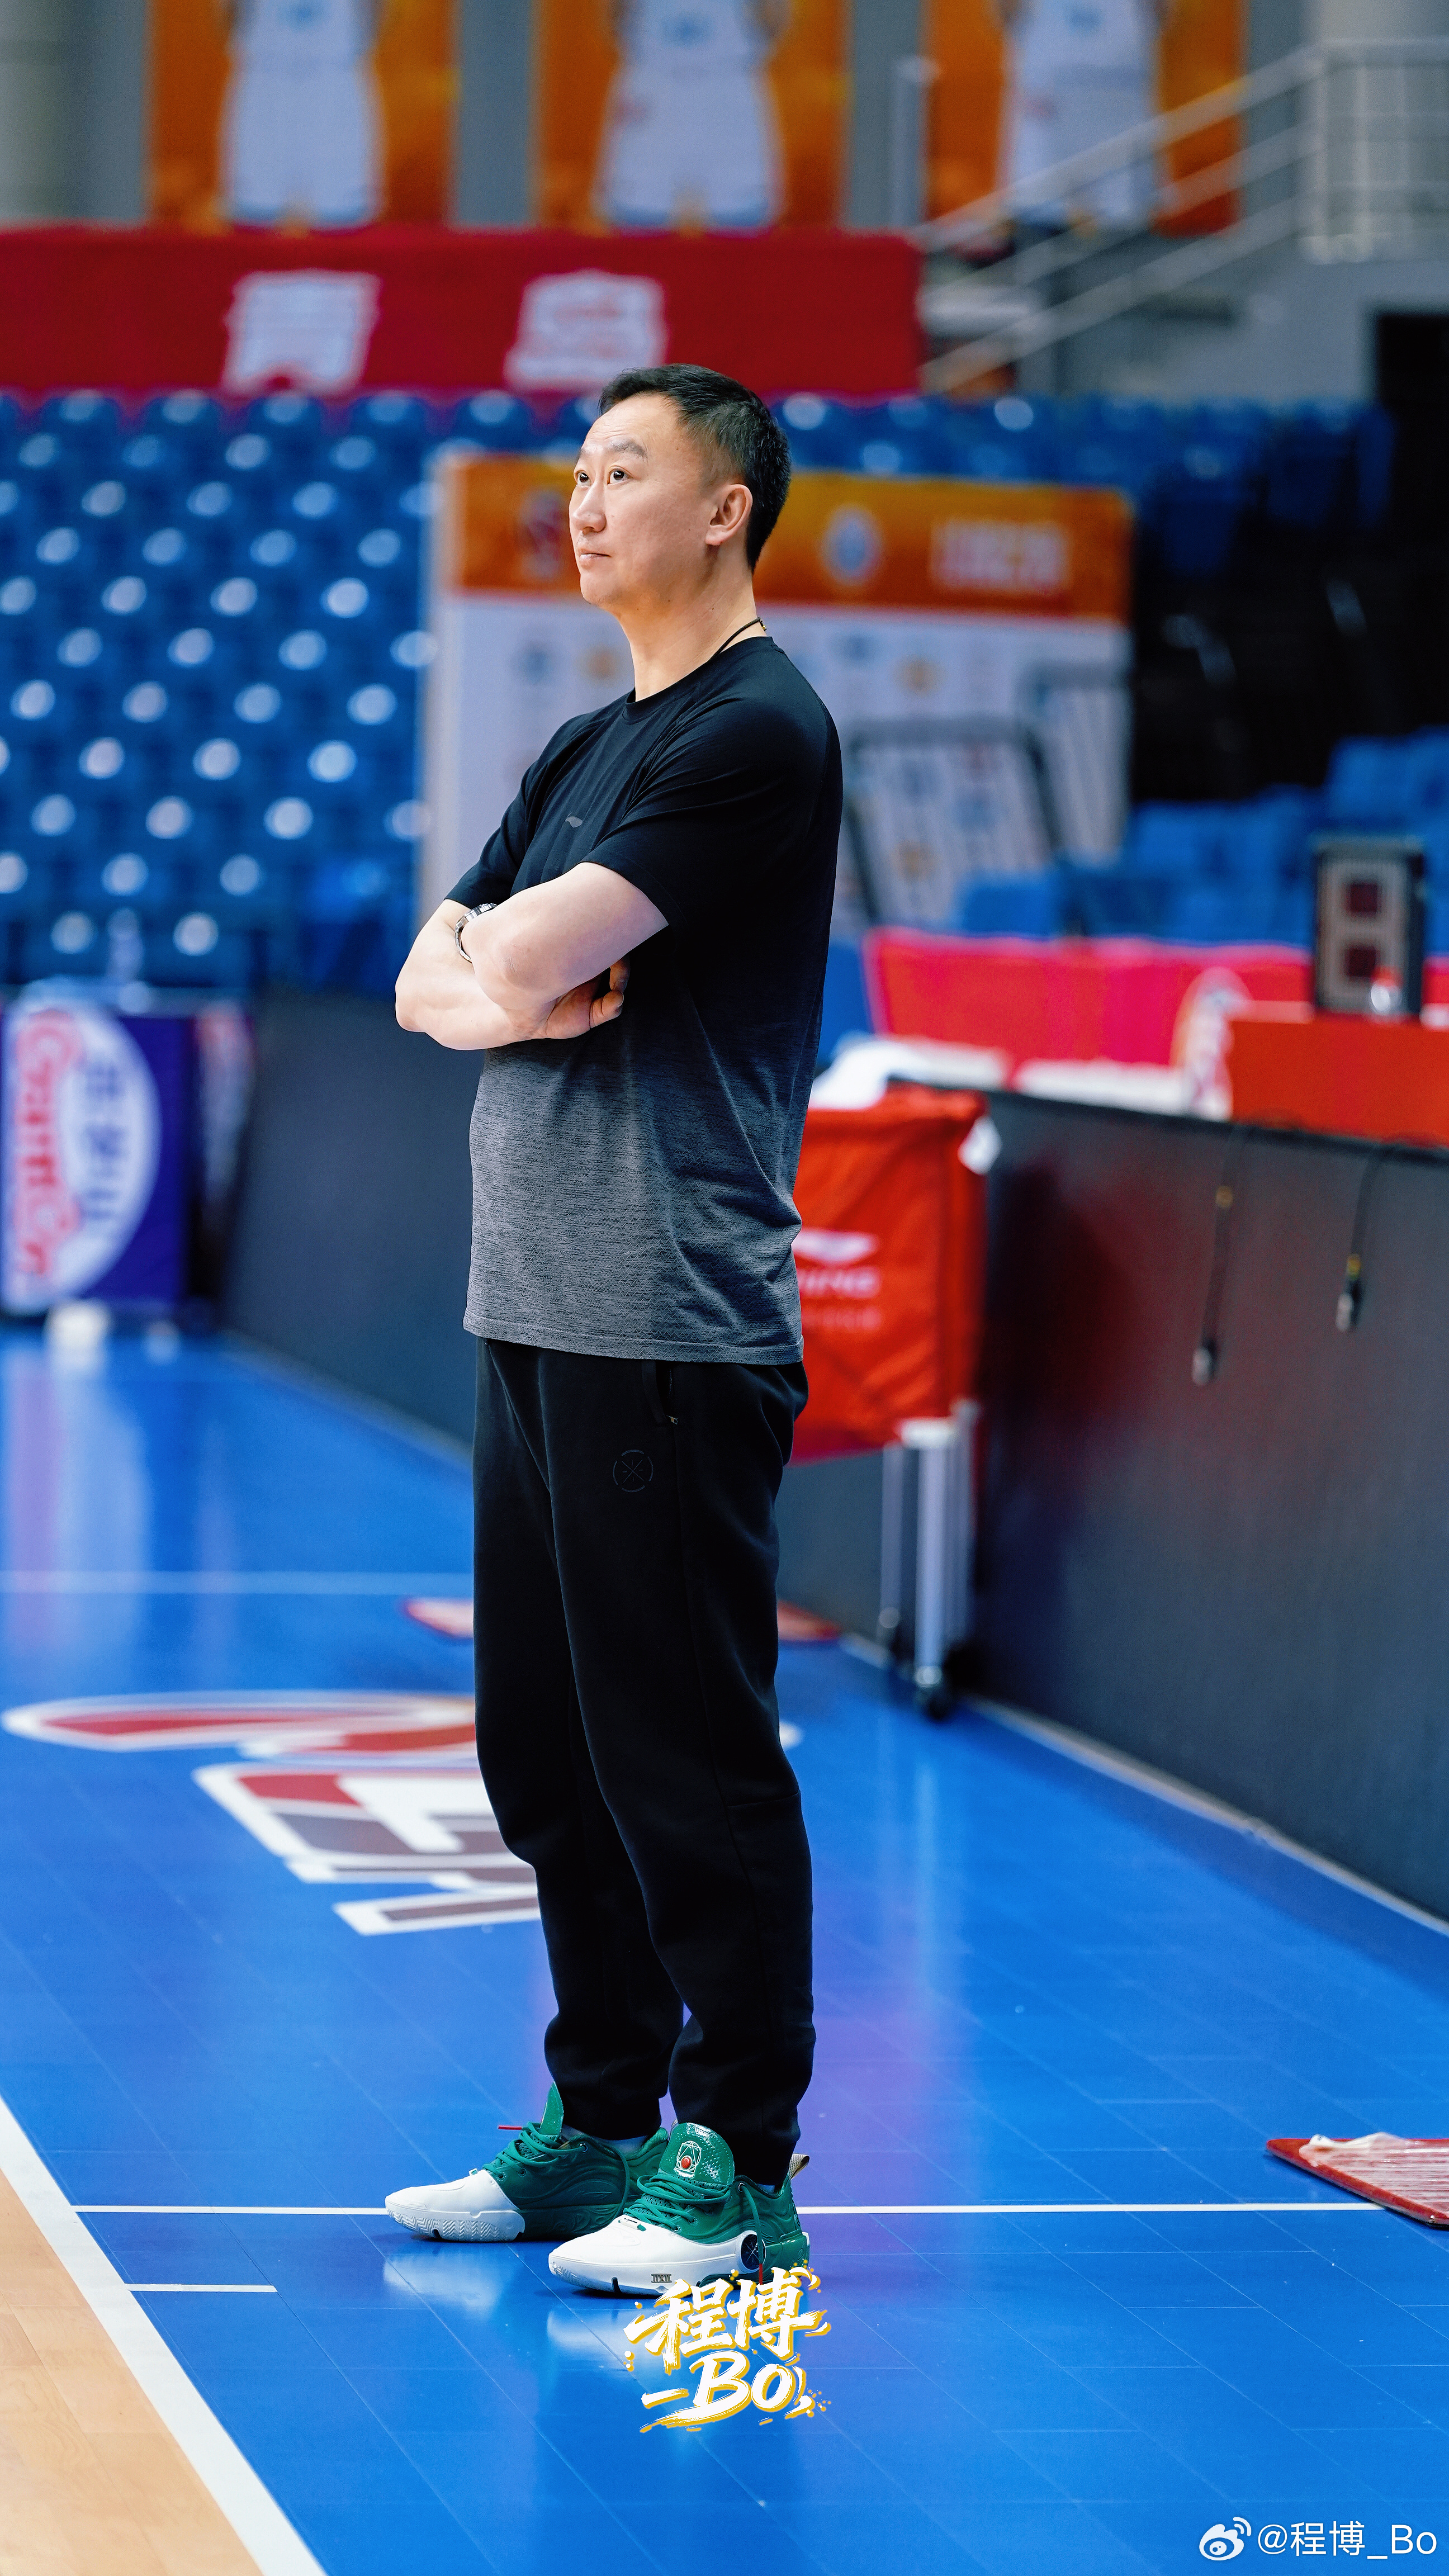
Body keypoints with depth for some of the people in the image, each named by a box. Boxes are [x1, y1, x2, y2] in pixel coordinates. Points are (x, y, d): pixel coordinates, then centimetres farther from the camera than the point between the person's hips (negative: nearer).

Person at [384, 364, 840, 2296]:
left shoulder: (758, 732, -10)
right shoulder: (585, 747, 20)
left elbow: (531, 955, -18)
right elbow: (437, 983, 17)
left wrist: (503, 948, 4)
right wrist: (492, 987, -4)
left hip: (672, 1324, -9)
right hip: (532, 1315, 9)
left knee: (688, 1753, -6)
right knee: (548, 1751, 13)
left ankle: (742, 2171, 0)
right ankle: (603, 2128, 22)